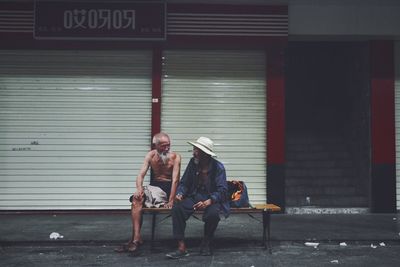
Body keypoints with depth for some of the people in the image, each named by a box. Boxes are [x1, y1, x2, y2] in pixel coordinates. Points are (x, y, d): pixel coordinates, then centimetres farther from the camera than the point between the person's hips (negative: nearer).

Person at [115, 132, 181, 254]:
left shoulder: (175, 157, -8)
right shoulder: (151, 155, 2)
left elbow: (175, 179, -15)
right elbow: (141, 174, -6)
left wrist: (171, 200, -25)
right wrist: (139, 188, -28)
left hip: (169, 188, -4)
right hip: (154, 187, 4)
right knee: (137, 198, -26)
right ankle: (136, 238, -30)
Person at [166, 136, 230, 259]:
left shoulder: (218, 167, -11)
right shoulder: (193, 163, 1)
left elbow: (222, 190, -17)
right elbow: (184, 183, 7)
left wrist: (208, 202, -33)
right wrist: (180, 194, -16)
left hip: (212, 198, -3)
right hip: (194, 196, 4)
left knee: (213, 213, -37)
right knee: (177, 208, -25)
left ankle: (206, 244, -7)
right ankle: (182, 247, -20)